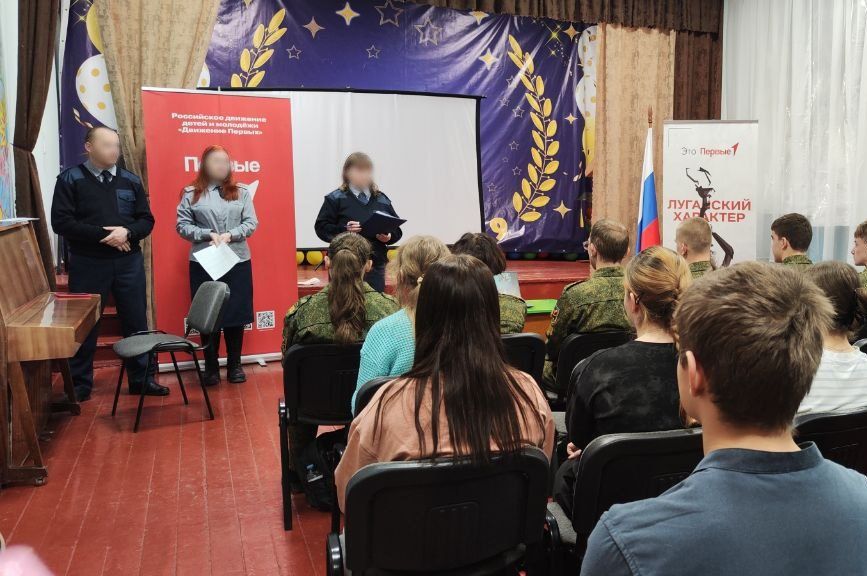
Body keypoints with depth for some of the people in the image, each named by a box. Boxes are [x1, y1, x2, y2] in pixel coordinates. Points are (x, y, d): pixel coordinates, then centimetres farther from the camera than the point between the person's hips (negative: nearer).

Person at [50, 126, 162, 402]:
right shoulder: (70, 179, -2)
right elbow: (61, 222, -9)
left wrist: (127, 232, -14)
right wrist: (102, 235, -18)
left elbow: (146, 220, 7)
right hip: (87, 263, -3)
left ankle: (141, 379, 19)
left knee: (136, 322, 8)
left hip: (129, 262, 3)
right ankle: (80, 384, 19)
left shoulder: (130, 180, 7)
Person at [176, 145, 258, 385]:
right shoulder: (191, 193, 3)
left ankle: (235, 365, 18)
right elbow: (182, 225, 0)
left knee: (236, 313, 5)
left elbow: (251, 223, 2)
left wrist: (230, 235, -13)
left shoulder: (241, 192, 7)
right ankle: (211, 367, 16)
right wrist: (208, 234, -14)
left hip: (238, 262, 1)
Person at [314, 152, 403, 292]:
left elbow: (397, 229, 15)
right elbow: (322, 228, -4)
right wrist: (344, 230, -20)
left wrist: (389, 237, -7)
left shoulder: (382, 200, 13)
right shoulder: (335, 199, 3)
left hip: (376, 265, 3)